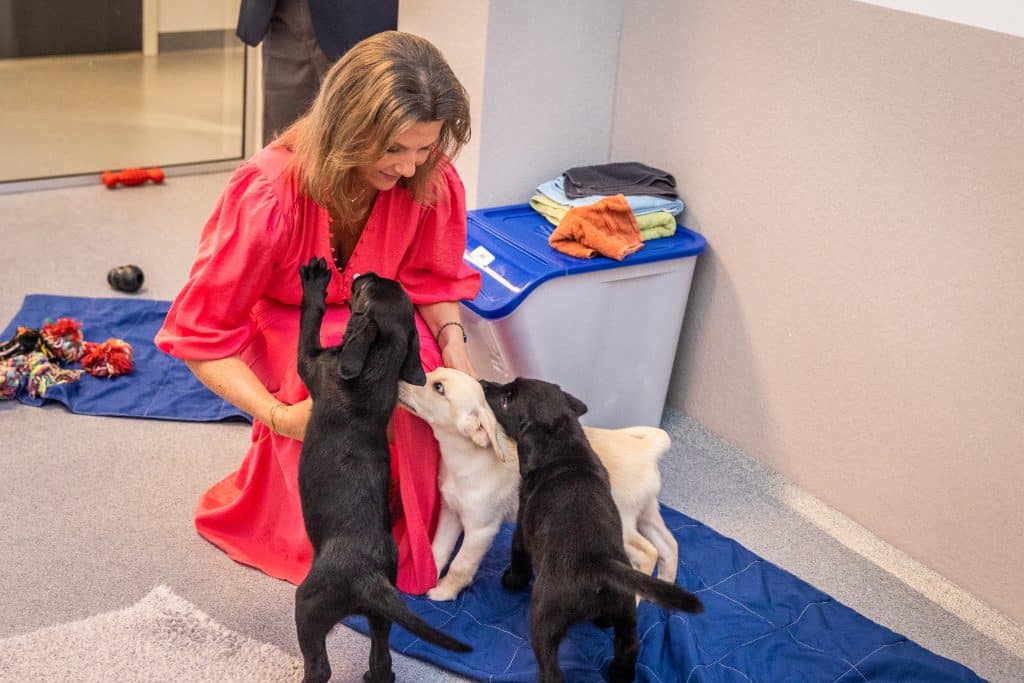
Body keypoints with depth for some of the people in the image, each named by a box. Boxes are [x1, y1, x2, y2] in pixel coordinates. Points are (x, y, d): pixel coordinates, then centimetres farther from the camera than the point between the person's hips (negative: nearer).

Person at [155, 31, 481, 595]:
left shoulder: (432, 181, -20)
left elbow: (432, 277, -1)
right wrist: (278, 416, -35)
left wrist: (451, 339, -23)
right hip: (285, 332, -3)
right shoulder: (268, 194, -32)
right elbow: (202, 334, -23)